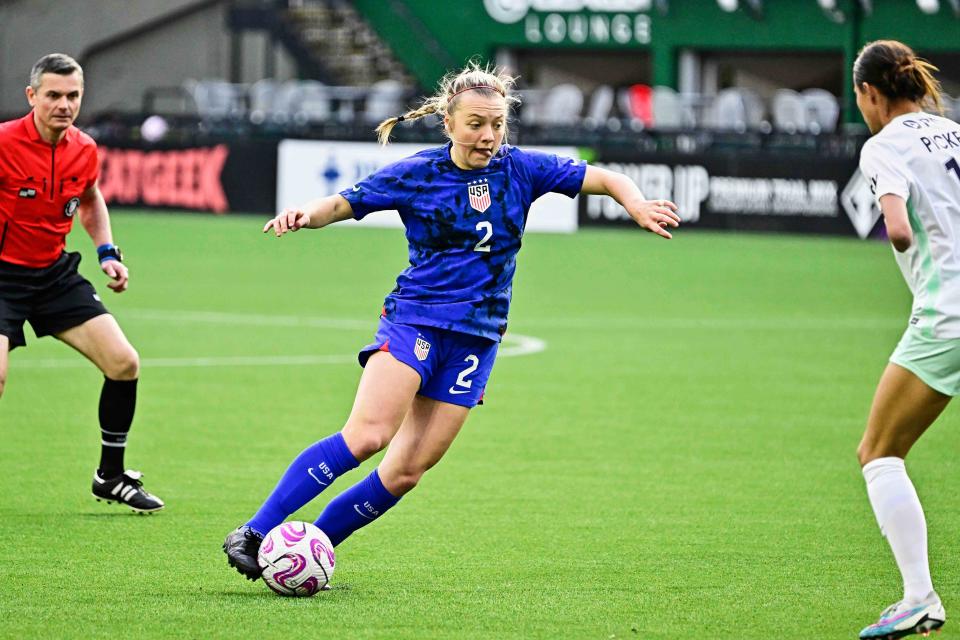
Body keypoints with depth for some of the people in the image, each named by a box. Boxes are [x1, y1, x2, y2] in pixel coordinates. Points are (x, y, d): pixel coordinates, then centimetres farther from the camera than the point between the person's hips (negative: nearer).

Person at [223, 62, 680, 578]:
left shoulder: (520, 169, 5)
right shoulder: (416, 175, -1)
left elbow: (608, 180, 7)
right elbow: (340, 204, 3)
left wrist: (638, 206, -14)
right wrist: (304, 215, -19)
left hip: (476, 339, 4)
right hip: (414, 319, -4)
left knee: (407, 470, -5)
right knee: (367, 435, -24)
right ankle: (253, 534, -23)